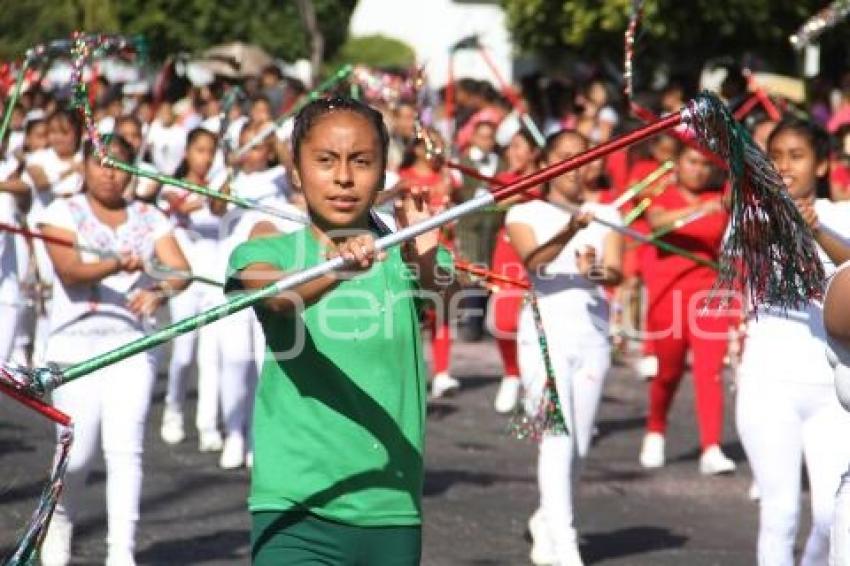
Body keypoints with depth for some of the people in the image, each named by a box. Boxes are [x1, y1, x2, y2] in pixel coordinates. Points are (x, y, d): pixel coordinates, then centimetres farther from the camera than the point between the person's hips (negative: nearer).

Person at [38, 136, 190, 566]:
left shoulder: (149, 218, 10)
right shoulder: (64, 212, 3)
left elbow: (181, 268, -4)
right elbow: (69, 270, -13)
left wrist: (159, 291, -27)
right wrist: (117, 264, -32)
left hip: (131, 346, 2)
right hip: (76, 345, -2)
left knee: (125, 448, -12)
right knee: (79, 452, -3)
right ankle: (59, 526, 26)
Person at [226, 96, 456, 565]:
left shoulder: (405, 257, 6)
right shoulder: (266, 255, 1)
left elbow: (446, 289, -16)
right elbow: (280, 298, -22)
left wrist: (426, 265, -39)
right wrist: (339, 270, -43)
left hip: (394, 514, 3)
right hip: (295, 514, -3)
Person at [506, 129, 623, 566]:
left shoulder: (605, 215, 9)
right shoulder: (525, 213, 2)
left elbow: (616, 271, -6)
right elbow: (533, 259, -18)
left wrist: (598, 270, -29)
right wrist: (567, 234, -36)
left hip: (593, 334, 4)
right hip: (545, 330, -3)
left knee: (579, 443, 9)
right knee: (558, 436, -15)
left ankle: (546, 520, 33)